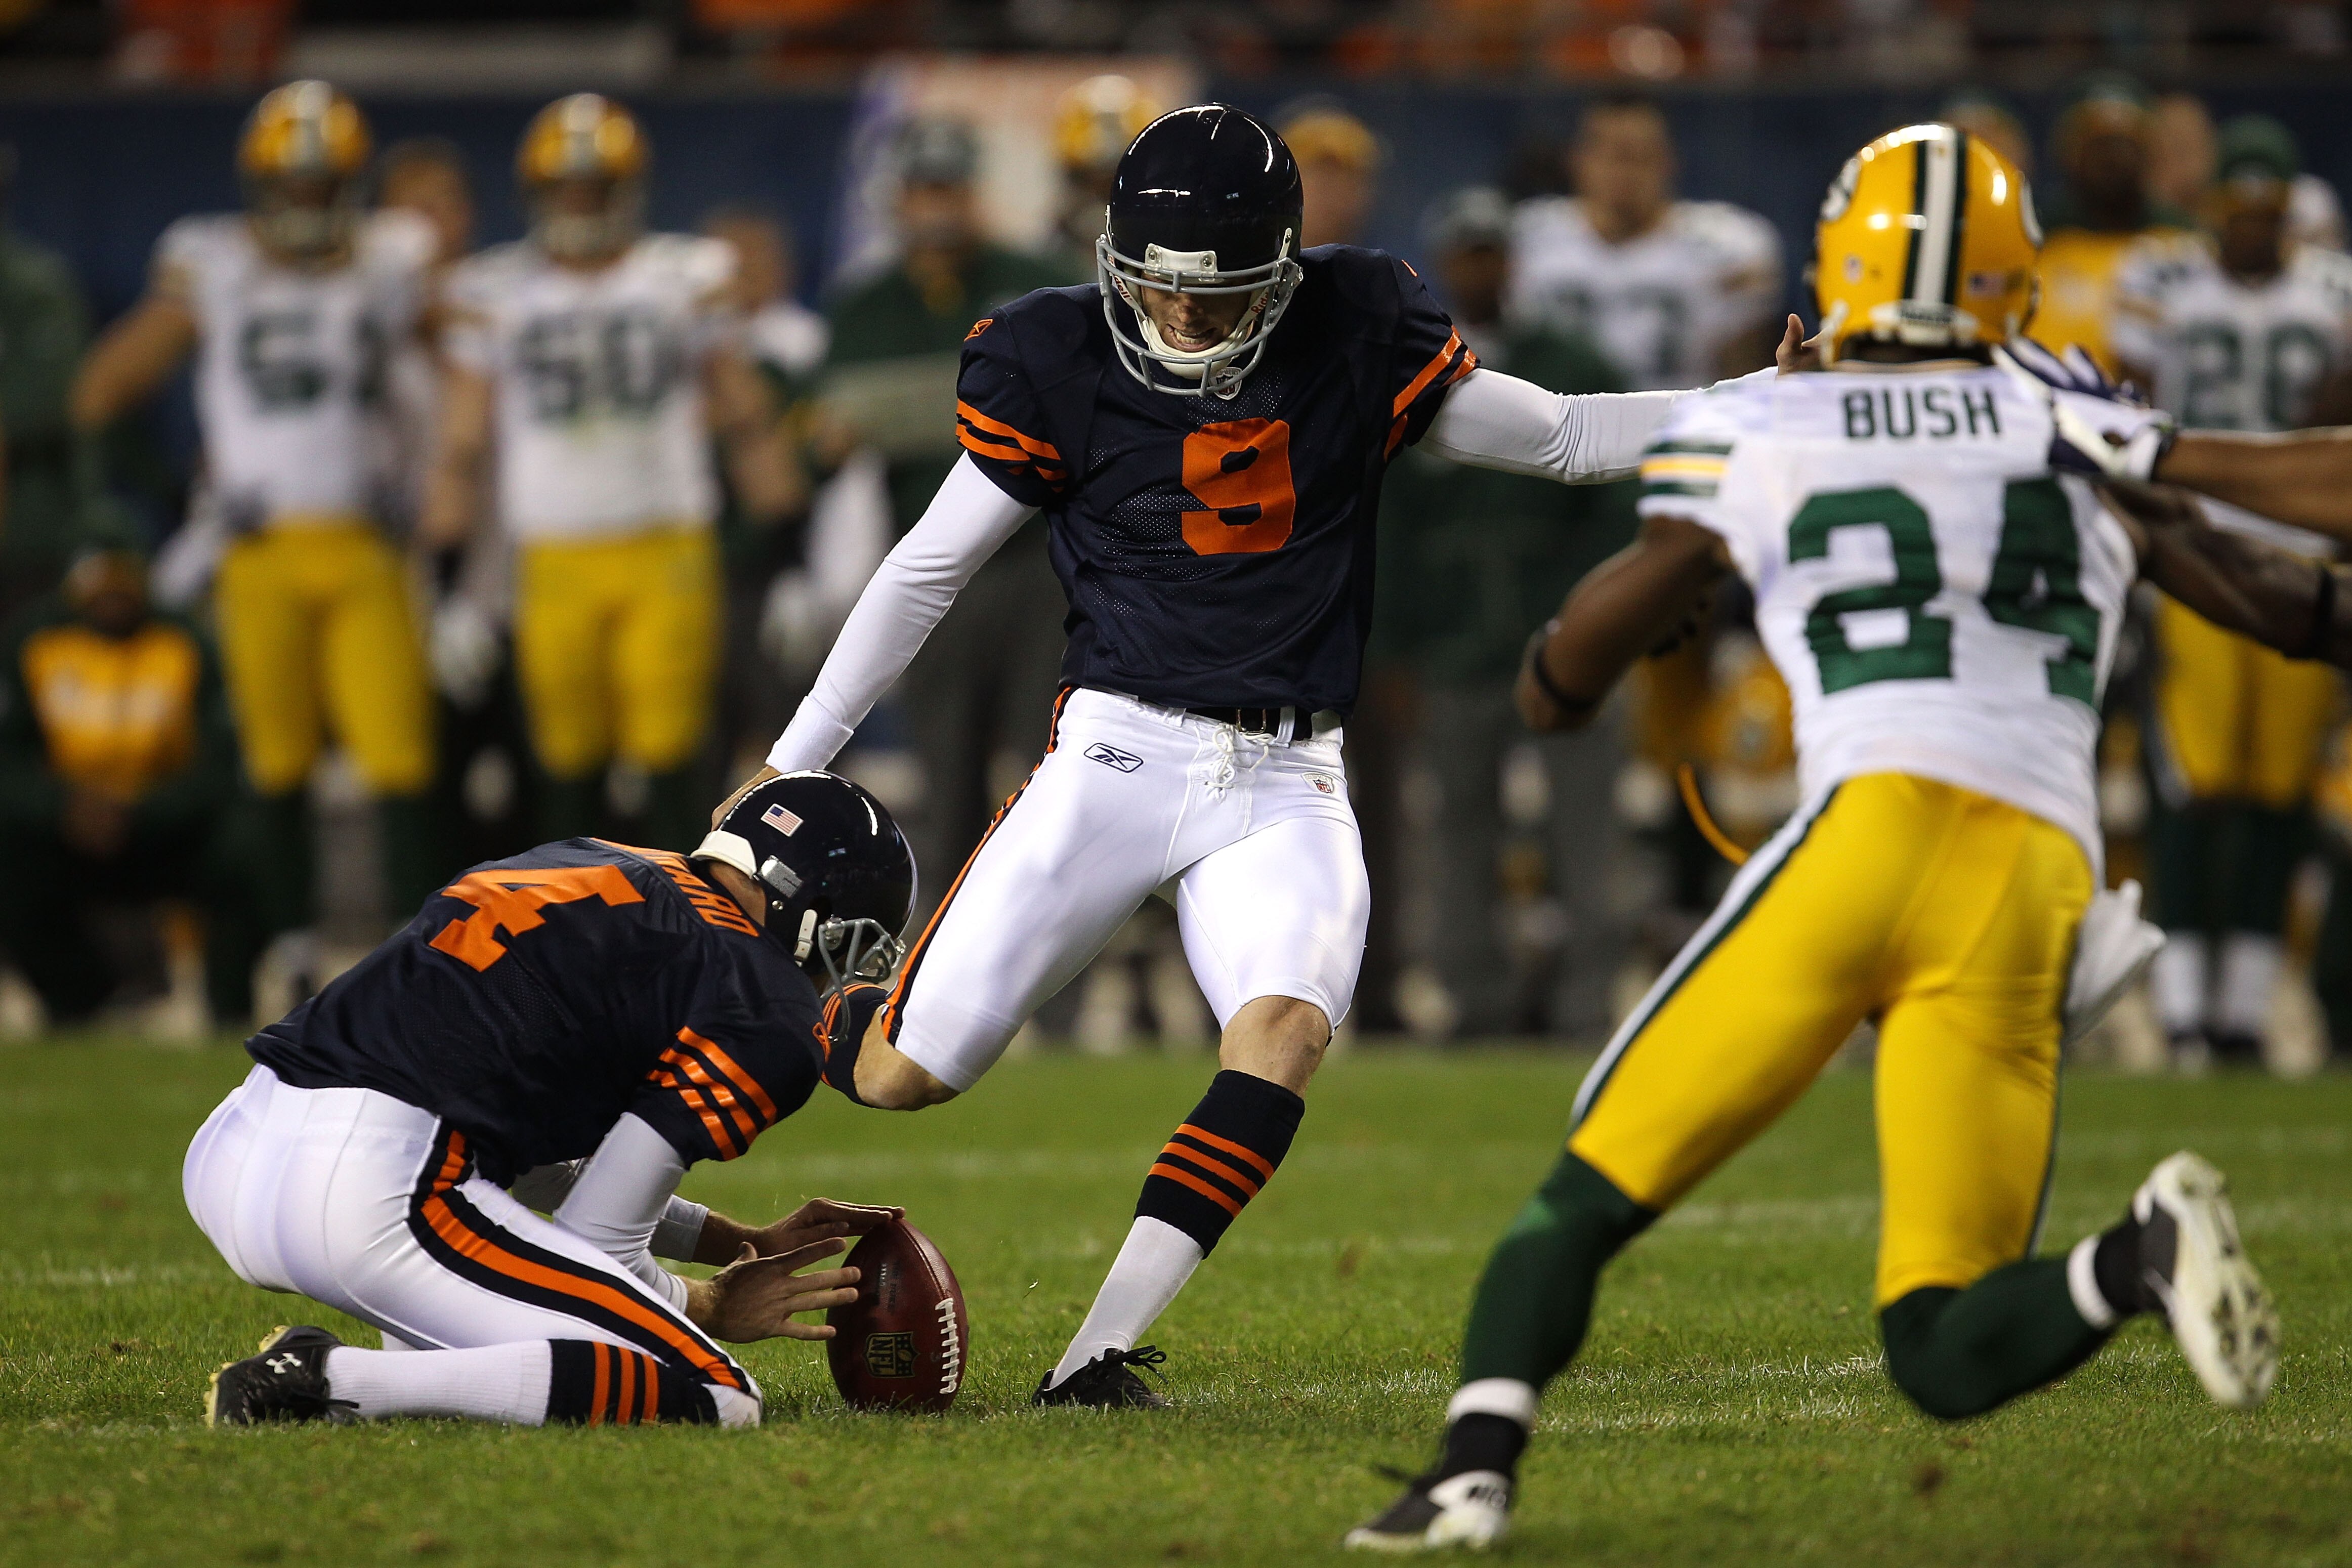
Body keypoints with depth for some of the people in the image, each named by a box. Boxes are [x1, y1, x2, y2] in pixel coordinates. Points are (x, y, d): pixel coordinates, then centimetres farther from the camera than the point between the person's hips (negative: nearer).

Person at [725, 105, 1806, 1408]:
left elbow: (1563, 437, 7)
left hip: (1285, 785, 1)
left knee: (1286, 1029, -27)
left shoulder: (1356, 344, -1)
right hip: (1119, 752, -1)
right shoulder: (1061, 369, -5)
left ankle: (1099, 1354, -25)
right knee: (904, 1076, -7)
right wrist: (791, 765, 6)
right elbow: (927, 571, 4)